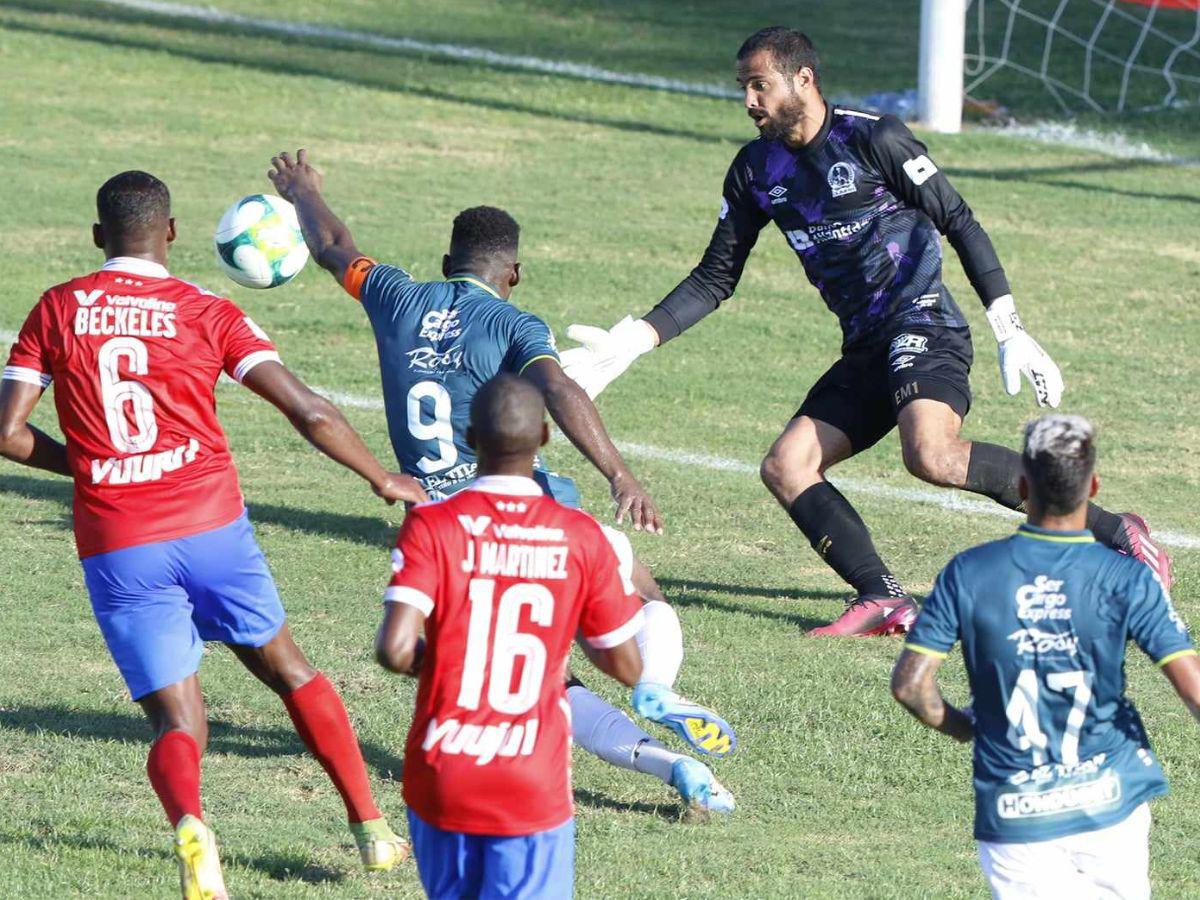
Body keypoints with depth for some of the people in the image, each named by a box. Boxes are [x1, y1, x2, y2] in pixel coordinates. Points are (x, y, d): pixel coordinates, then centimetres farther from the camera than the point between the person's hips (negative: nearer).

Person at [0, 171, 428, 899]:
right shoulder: (207, 314, 2)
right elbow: (308, 412, -4)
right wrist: (383, 479, 10)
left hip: (116, 548, 0)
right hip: (211, 525, 0)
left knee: (177, 722, 1)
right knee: (289, 671, 22)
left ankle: (189, 822, -31)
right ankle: (372, 828, 26)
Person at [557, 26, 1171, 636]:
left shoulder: (873, 139, -8)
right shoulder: (757, 171, 12)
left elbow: (960, 224, -7)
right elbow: (716, 279, 18)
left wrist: (1010, 331, -14)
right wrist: (631, 341, 7)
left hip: (923, 323, -8)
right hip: (865, 350, 8)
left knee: (931, 454, -31)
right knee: (785, 468, -5)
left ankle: (1115, 535, -26)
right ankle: (883, 600, -13)